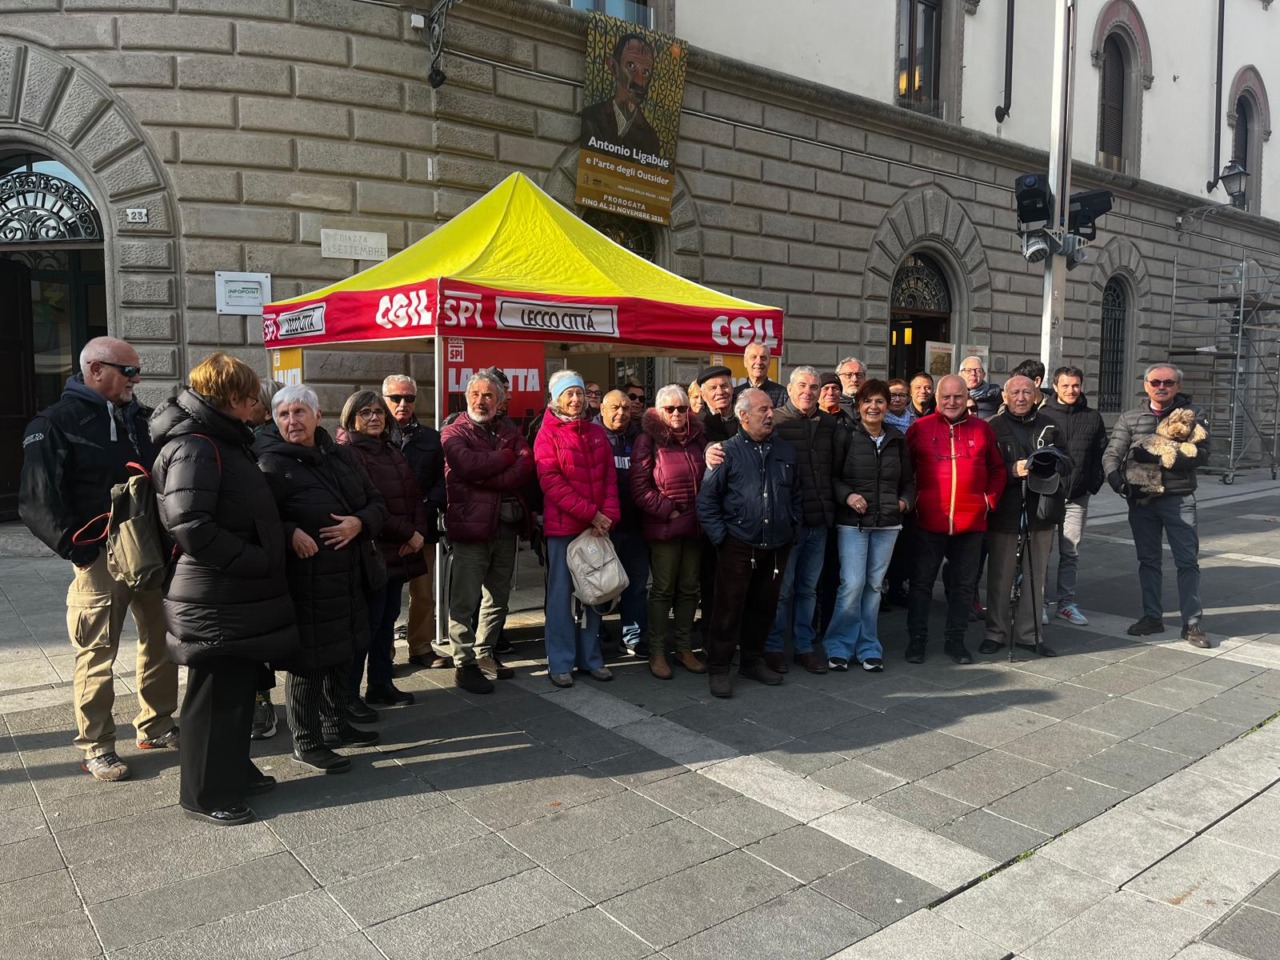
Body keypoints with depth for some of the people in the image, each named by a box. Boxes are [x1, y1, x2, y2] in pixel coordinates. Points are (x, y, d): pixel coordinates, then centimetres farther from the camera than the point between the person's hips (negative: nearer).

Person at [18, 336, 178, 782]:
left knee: (162, 643, 12)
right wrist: (80, 550, -15)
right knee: (97, 656, 3)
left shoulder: (142, 419, 11)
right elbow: (38, 501, -12)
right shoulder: (56, 423, -7)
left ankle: (156, 726, 28)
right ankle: (96, 747, 16)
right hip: (100, 558, -6)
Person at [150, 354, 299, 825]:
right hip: (216, 602, -10)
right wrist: (256, 561, -21)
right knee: (215, 695, 3)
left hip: (240, 597, 10)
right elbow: (190, 525, -27)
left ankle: (234, 771, 35)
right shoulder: (194, 447, -18)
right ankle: (206, 792, 17)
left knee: (240, 687, 20)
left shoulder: (224, 442, 14)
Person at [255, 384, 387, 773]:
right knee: (308, 659, 1)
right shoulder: (271, 464, -11)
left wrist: (359, 523, -6)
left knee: (342, 654, 19)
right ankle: (306, 742, 18)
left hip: (349, 580, 7)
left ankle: (335, 723, 38)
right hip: (305, 583, -7)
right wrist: (290, 533, -27)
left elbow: (376, 503, 13)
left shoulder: (341, 456, 10)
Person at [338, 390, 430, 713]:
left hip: (398, 551, 8)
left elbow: (414, 495, 13)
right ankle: (348, 694, 7)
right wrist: (407, 533, -15)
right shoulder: (347, 453, -10)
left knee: (387, 618, 13)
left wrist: (419, 532, -4)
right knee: (368, 621, -4)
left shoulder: (391, 451, 17)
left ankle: (380, 685, 24)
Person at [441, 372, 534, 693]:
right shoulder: (454, 432, 1)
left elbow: (526, 467, -3)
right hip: (471, 523, -5)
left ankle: (485, 654, 28)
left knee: (498, 597, 14)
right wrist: (507, 456, -7)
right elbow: (468, 464, -20)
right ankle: (464, 664, 7)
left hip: (507, 524, 5)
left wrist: (488, 479, -16)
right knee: (465, 601, -3)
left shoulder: (509, 431, 14)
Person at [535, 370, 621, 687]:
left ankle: (590, 657, 20)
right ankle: (561, 662, 11)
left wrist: (608, 515, -7)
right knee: (561, 593, 1)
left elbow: (610, 477, 8)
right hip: (563, 526, -4)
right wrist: (590, 512, -15)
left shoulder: (596, 432, 12)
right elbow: (551, 482, -11)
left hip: (597, 526, 5)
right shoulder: (547, 435, -3)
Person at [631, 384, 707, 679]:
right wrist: (669, 511, -13)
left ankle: (684, 648, 23)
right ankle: (657, 651, 13)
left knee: (689, 589, 11)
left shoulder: (697, 438, 10)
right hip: (664, 528, -5)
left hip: (694, 527, 5)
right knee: (663, 590, 2)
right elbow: (640, 489, -10)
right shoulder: (648, 440, -4)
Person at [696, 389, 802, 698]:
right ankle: (718, 669, 10)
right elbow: (706, 499, -5)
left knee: (764, 606, 14)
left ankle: (753, 660, 30)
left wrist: (792, 529, 9)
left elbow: (796, 495, 18)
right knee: (729, 608, -1)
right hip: (738, 546, -5)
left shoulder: (786, 451, 9)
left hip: (777, 546, 5)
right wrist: (720, 537, -8)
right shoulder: (728, 452, -5)